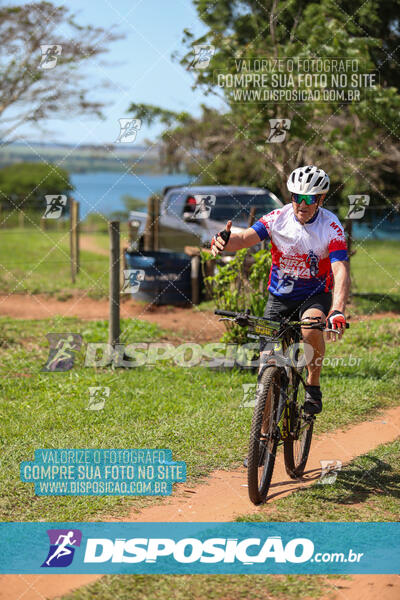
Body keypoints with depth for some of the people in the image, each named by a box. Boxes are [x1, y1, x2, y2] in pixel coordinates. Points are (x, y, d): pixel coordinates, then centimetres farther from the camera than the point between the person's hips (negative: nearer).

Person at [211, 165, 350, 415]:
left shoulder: (332, 228, -19)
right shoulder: (278, 218, -12)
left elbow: (341, 272, -29)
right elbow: (245, 238, -24)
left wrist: (337, 311, -46)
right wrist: (225, 241, -49)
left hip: (315, 296, -2)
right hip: (279, 297, 2)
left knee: (311, 328, -35)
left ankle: (313, 386, -9)